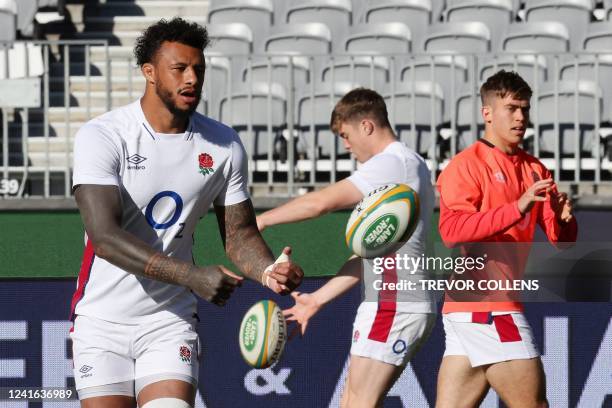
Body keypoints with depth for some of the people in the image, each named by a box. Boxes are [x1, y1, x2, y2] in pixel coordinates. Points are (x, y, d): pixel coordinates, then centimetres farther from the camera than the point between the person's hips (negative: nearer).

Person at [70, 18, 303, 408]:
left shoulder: (224, 145, 0)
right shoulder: (101, 137, -15)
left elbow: (240, 233, 7)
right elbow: (105, 236, -25)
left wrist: (269, 271, -18)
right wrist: (192, 276, -35)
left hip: (171, 322, 3)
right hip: (103, 321, -2)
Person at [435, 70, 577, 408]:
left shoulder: (534, 170, 15)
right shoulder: (466, 165, -6)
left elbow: (560, 239, 12)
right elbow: (452, 230, -21)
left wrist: (563, 218, -12)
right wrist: (517, 208, -29)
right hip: (486, 306, -8)